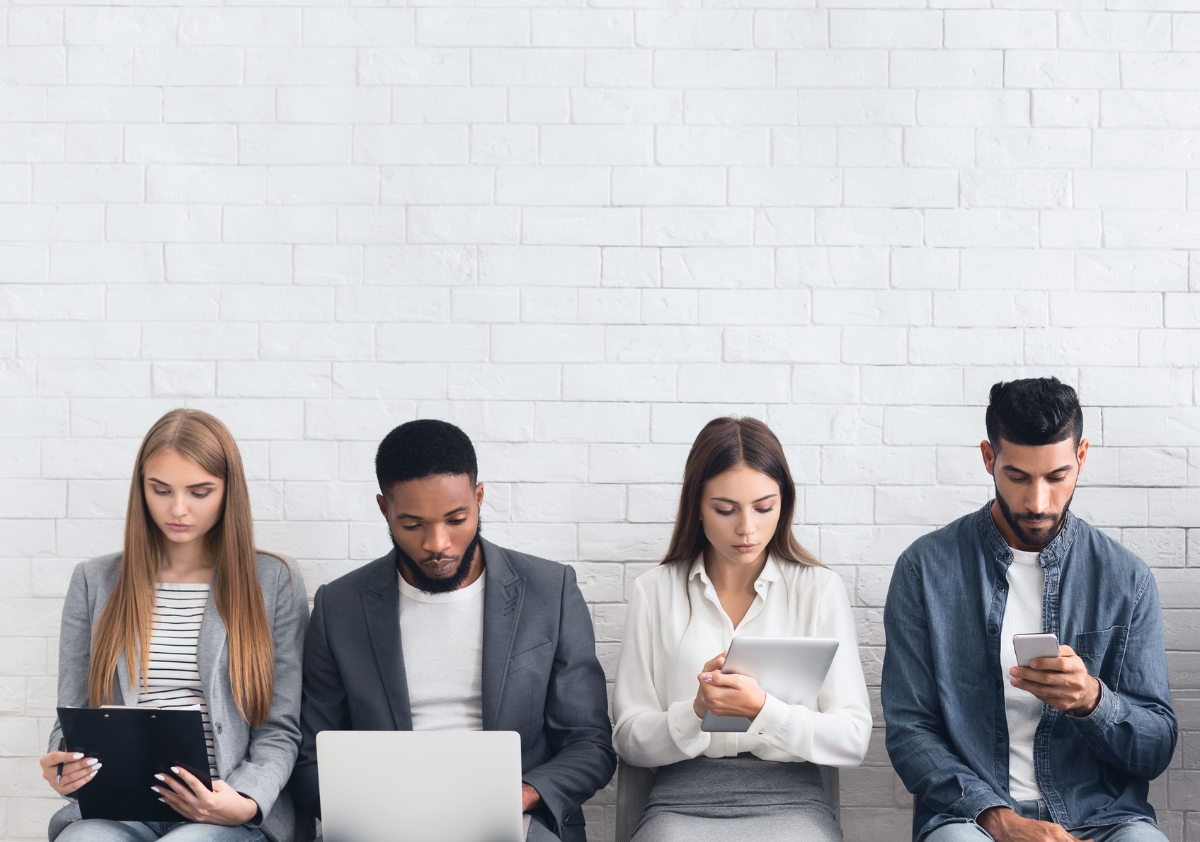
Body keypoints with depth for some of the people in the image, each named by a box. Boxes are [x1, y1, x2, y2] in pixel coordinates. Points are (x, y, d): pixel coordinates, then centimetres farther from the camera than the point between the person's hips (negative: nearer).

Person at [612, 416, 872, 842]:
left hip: (790, 801, 0)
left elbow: (853, 740, 0)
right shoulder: (654, 592, 10)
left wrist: (761, 708, -16)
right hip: (682, 802, 0)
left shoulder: (819, 589, 7)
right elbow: (629, 739, 6)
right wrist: (697, 711, -14)